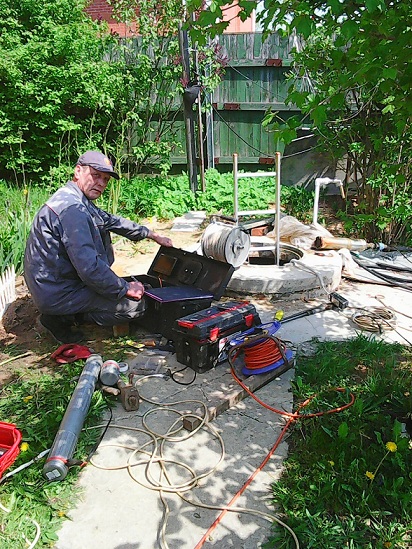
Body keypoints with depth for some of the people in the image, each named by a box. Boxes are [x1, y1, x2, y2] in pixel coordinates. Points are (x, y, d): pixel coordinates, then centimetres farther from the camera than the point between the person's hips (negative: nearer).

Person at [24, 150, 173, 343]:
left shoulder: (78, 200, 8)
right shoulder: (72, 208, -24)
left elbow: (110, 220, 20)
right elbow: (89, 266, -29)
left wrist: (152, 235, 21)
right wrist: (125, 288, -17)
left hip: (47, 284, 10)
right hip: (57, 294, -10)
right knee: (135, 304, -11)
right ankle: (63, 318, -2)